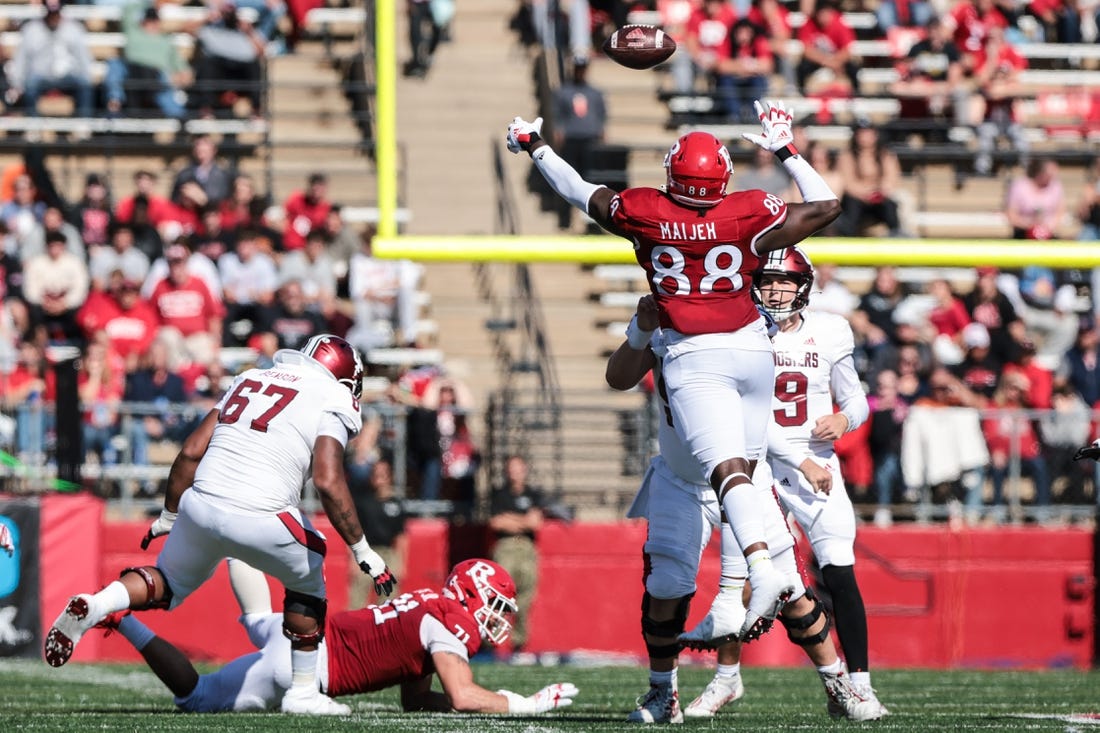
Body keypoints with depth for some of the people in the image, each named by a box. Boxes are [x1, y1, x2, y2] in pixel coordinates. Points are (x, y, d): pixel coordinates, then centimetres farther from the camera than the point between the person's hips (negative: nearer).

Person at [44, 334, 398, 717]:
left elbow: (190, 452, 17)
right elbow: (328, 483, -10)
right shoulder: (330, 403, 4)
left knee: (168, 584, 26)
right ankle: (302, 692, 24)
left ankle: (93, 606, -2)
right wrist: (362, 550, -4)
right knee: (307, 583, 24)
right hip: (261, 520, -4)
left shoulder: (248, 381, 21)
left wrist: (168, 516, 27)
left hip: (201, 507, 4)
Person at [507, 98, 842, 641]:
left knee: (726, 468, -16)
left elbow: (581, 194, 12)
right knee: (746, 468, 14)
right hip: (752, 352, 3)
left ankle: (762, 569, -37)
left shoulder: (645, 214, -6)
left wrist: (535, 146, 28)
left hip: (695, 358, -3)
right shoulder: (750, 215, -6)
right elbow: (826, 206, 5)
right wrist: (786, 152, 15)